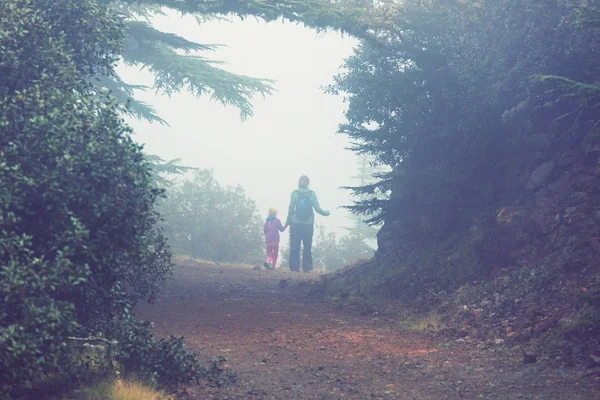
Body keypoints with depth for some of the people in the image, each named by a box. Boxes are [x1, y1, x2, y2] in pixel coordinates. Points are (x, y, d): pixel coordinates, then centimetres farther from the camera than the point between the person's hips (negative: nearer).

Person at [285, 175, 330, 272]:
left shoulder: (295, 193, -4)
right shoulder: (312, 194, -1)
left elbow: (291, 209, -5)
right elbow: (317, 209, -3)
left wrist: (288, 221, 6)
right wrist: (326, 213, 16)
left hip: (296, 224, -1)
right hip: (308, 224, 1)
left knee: (294, 247, 4)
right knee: (307, 247, 10)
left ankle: (294, 268, 0)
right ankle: (307, 268, 7)